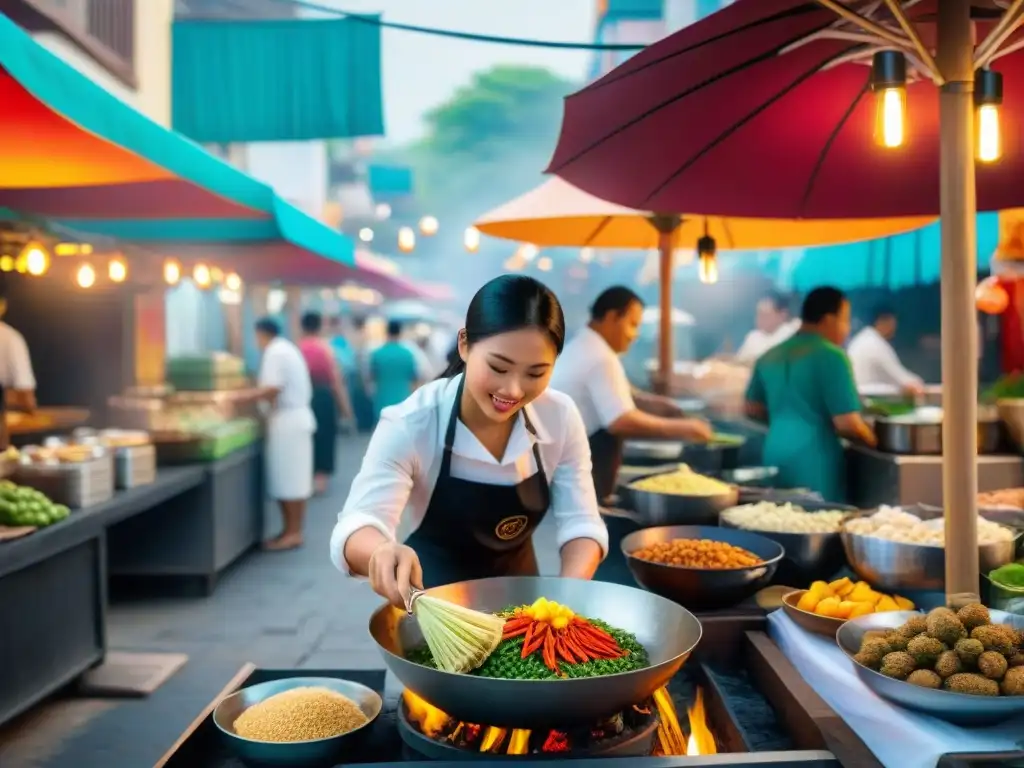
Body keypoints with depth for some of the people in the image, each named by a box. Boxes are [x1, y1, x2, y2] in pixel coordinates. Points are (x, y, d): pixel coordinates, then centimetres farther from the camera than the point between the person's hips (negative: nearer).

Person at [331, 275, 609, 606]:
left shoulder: (561, 417, -14)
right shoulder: (409, 425, -24)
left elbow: (580, 521, -12)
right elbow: (357, 524, -35)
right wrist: (383, 552, -58)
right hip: (437, 596, -2)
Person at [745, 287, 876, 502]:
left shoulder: (771, 355, 10)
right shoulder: (831, 356, -11)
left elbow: (753, 410, 19)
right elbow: (846, 423, -14)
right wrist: (871, 438, 3)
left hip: (775, 456, 7)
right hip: (815, 462, -7)